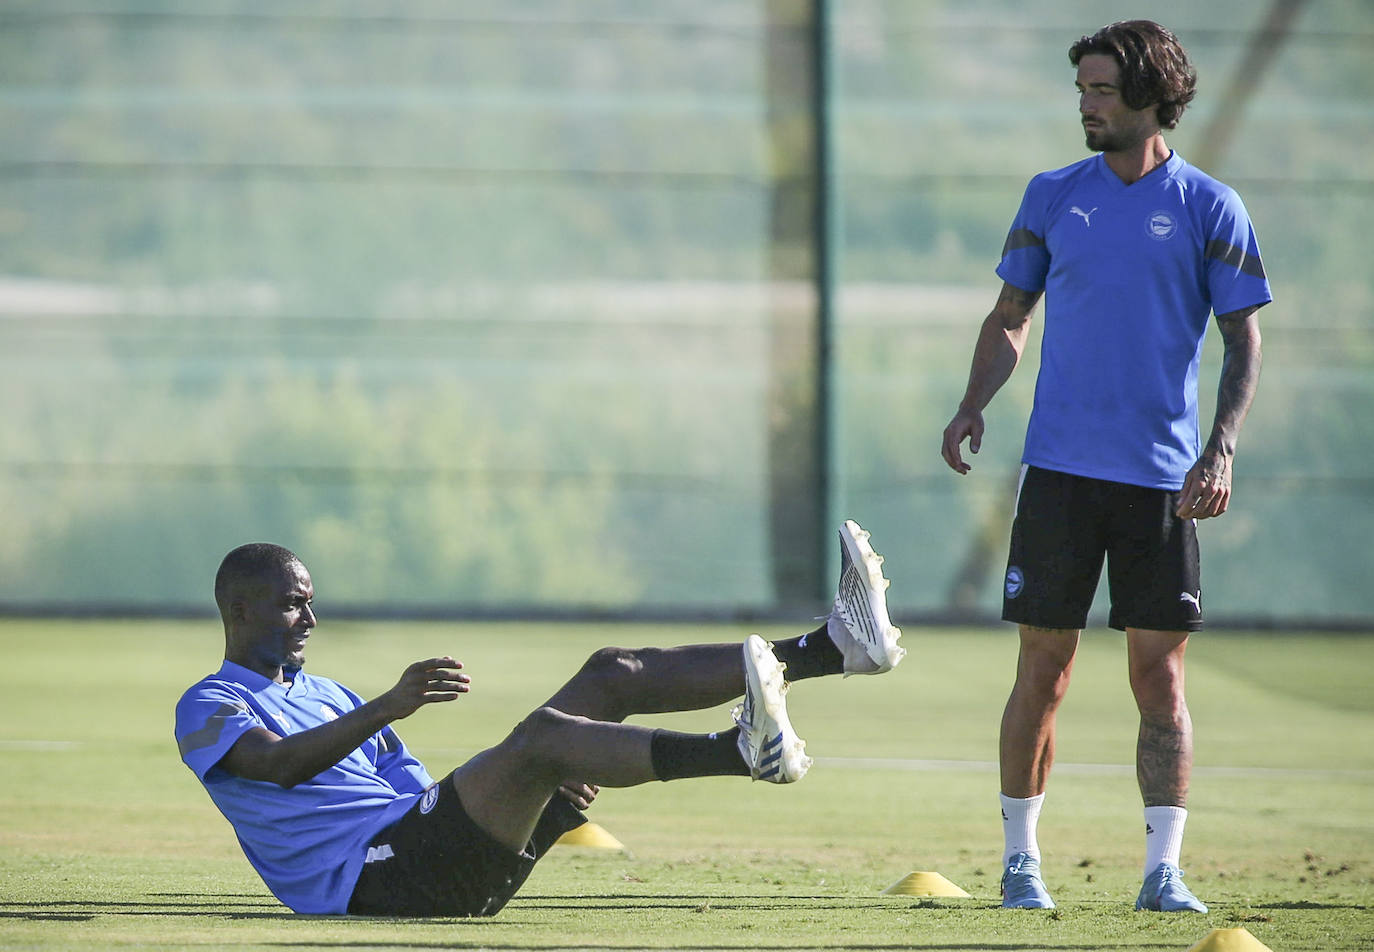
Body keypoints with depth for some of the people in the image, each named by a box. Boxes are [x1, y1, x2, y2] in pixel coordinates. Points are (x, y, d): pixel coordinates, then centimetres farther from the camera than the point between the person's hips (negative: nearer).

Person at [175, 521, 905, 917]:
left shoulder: (328, 696, 30)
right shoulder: (209, 708, 4)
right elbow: (280, 763, -19)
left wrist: (551, 786, 5)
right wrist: (389, 708, -33)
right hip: (374, 878, -8)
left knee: (612, 674, 1)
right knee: (543, 732, -32)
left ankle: (832, 644, -11)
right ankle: (742, 751, -55)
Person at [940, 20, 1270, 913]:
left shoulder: (1209, 208, 1)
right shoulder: (1053, 196, 9)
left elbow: (1244, 340, 2)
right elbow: (1010, 316, 15)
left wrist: (1221, 447, -11)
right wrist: (974, 403, -2)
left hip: (1163, 474, -2)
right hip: (1060, 466, 2)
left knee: (1161, 672, -3)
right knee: (1043, 668, 2)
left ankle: (1164, 870, -1)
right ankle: (1021, 861, 10)